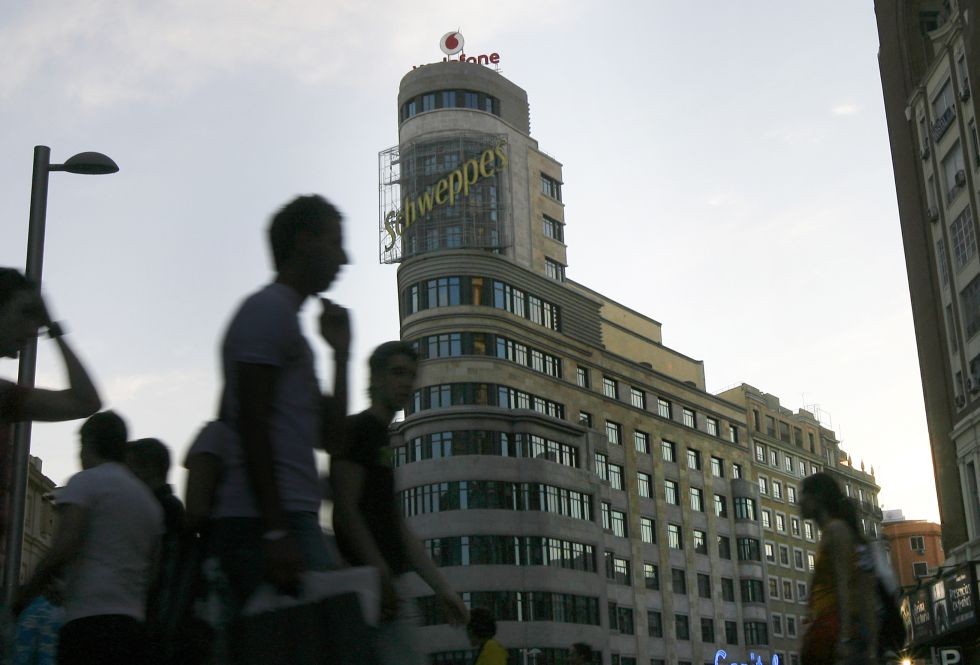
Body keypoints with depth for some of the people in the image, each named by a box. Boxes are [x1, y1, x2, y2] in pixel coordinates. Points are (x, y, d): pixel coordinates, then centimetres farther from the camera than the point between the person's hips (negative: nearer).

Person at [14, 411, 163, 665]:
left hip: (89, 619, -7)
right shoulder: (149, 500, 22)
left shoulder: (85, 482, 1)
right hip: (133, 623, 7)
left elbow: (63, 550, -10)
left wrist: (23, 596, -1)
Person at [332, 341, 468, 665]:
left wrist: (443, 588, 19)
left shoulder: (381, 439, 24)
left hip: (387, 583, 10)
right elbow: (346, 509, -15)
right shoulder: (357, 429, -3)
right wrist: (380, 573, -24)